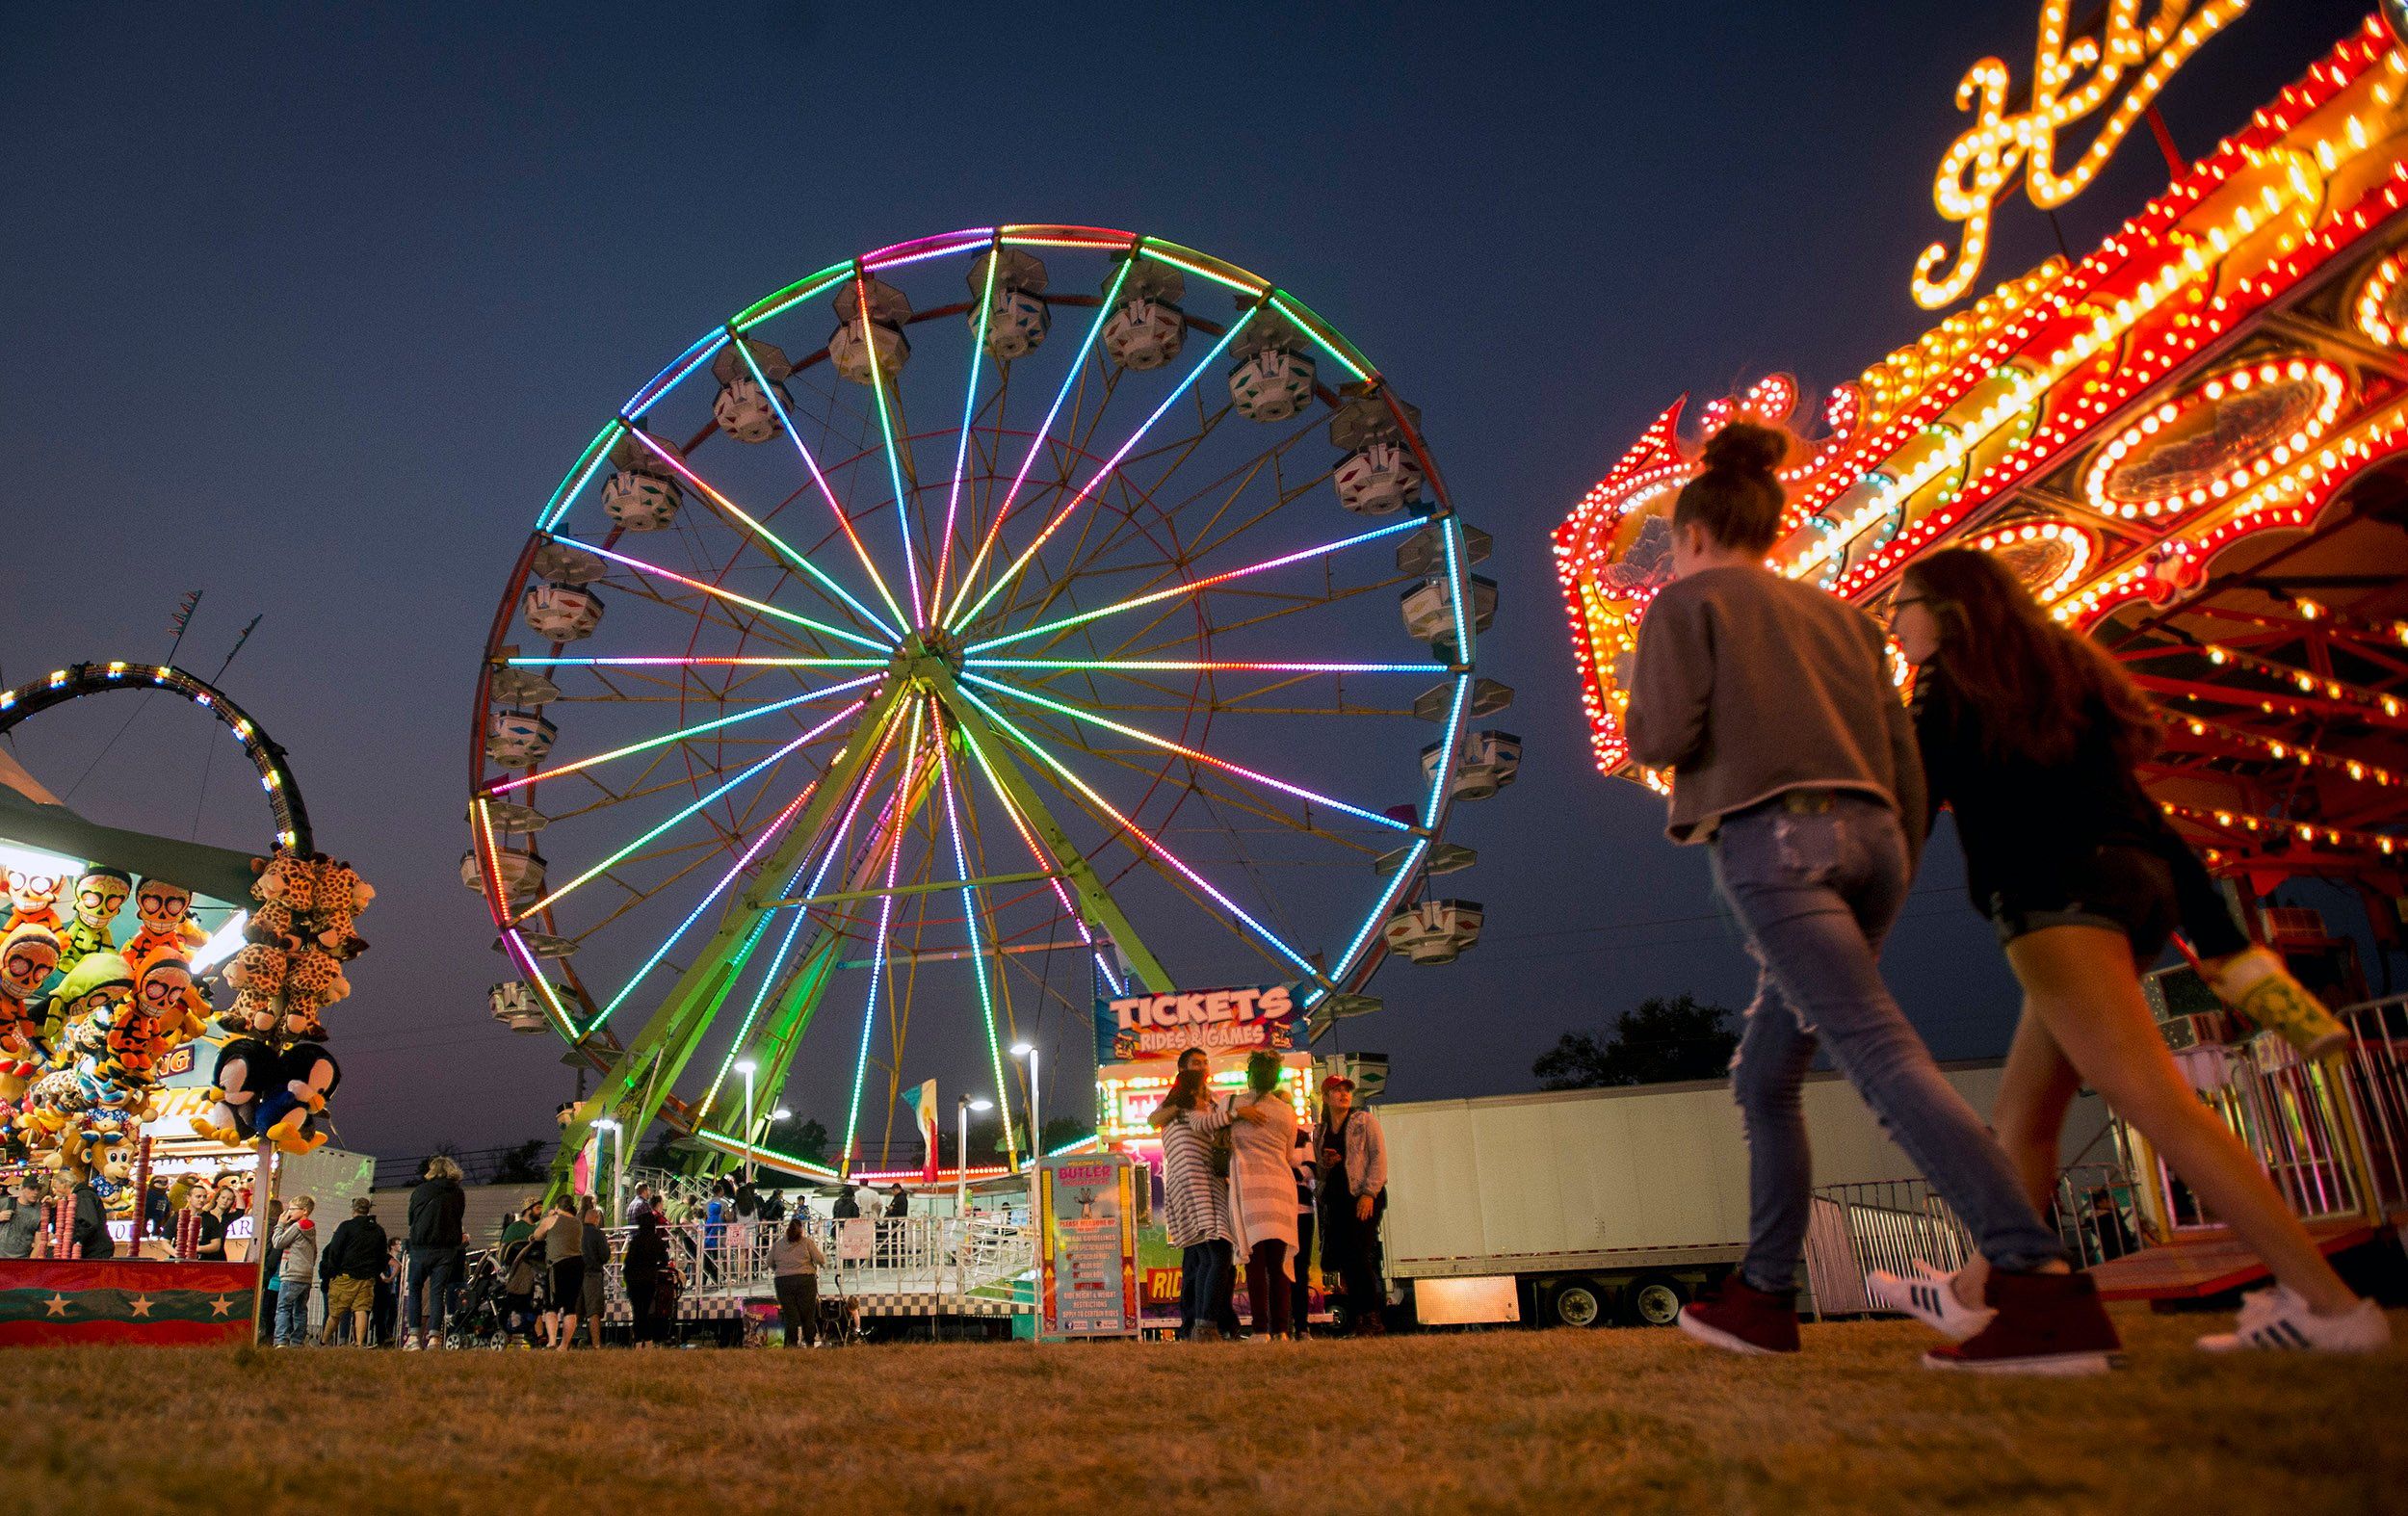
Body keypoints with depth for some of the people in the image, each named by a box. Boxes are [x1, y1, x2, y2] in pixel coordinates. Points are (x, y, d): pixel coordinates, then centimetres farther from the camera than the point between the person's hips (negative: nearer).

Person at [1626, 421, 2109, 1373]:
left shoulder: (1687, 601, 7)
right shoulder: (1843, 616, 25)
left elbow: (1664, 733, -8)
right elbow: (1904, 764, 18)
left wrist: (1638, 725, 15)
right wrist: (1891, 882, 21)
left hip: (1769, 834, -7)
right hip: (1868, 837, 7)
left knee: (1882, 1053, -17)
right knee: (1764, 1080, 15)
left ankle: (2042, 1283, -27)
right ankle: (1762, 1299, 18)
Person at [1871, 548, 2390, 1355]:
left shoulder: (1953, 683, 4)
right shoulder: (2058, 674, 24)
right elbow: (2140, 810, 19)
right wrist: (2218, 935, 17)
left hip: (2053, 893, -9)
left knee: (2154, 1100, -14)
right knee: (2022, 1113, 13)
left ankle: (2326, 1300, -19)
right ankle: (1977, 1293, 21)